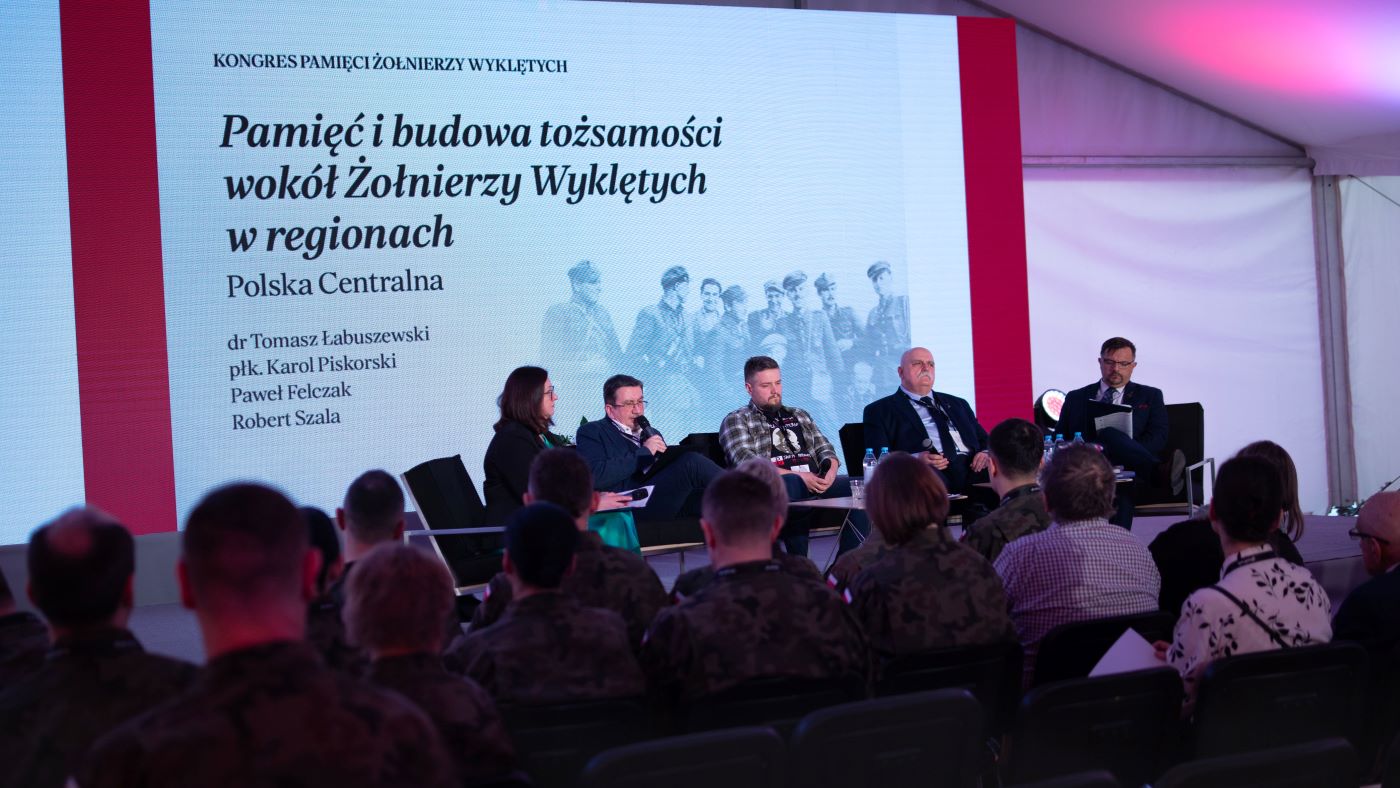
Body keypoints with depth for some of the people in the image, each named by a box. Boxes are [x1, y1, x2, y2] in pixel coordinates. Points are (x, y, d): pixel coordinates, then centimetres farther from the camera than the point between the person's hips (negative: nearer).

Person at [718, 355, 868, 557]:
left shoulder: (800, 416, 30)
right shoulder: (736, 421, 11)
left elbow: (825, 449, 25)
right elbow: (747, 463, -5)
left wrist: (831, 470, -2)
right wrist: (798, 476, -15)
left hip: (816, 483, 5)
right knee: (793, 485, -41)